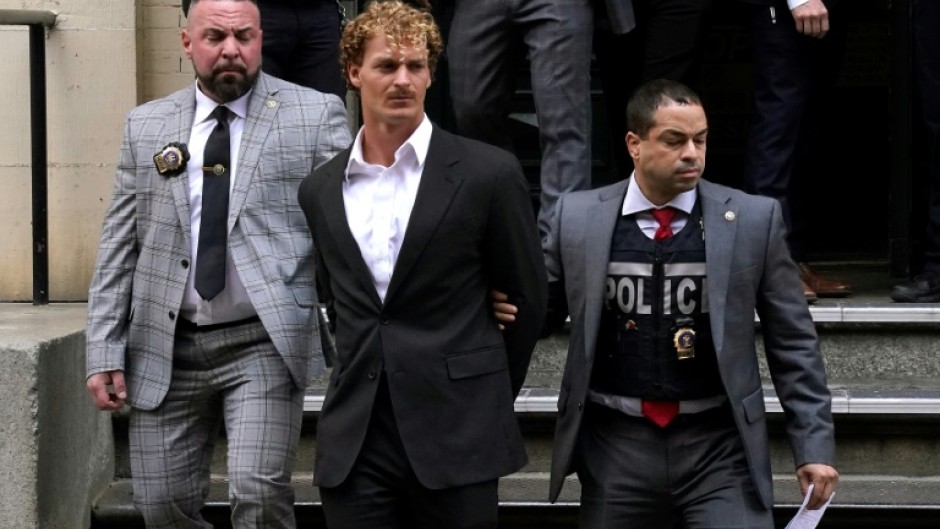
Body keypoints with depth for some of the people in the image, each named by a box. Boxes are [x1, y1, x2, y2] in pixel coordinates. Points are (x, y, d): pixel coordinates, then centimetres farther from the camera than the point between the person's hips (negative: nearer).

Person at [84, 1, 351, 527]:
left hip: (264, 344, -3)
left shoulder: (316, 115, 0)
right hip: (165, 349, 3)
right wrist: (105, 351, 4)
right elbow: (119, 246, 10)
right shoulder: (146, 125, 10)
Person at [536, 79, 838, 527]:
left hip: (719, 447, -1)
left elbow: (793, 343, 3)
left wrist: (814, 444, 0)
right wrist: (505, 308, -10)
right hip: (615, 445, 1)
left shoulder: (754, 219, -1)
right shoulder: (578, 217, 1)